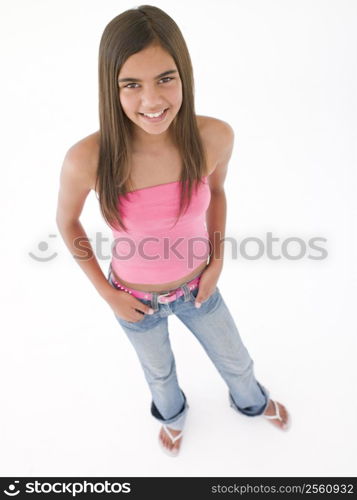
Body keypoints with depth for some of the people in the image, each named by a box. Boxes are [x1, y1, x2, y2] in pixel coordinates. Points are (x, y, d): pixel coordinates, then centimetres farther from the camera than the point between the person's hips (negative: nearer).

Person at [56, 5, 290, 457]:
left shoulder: (215, 137, -24)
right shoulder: (87, 159, -30)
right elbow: (67, 222, -10)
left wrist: (217, 262, -5)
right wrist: (107, 293, -8)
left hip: (197, 288, 2)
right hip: (136, 300, -1)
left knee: (236, 361, 27)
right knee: (160, 373, 29)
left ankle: (251, 402, 66)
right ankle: (172, 413, 68)